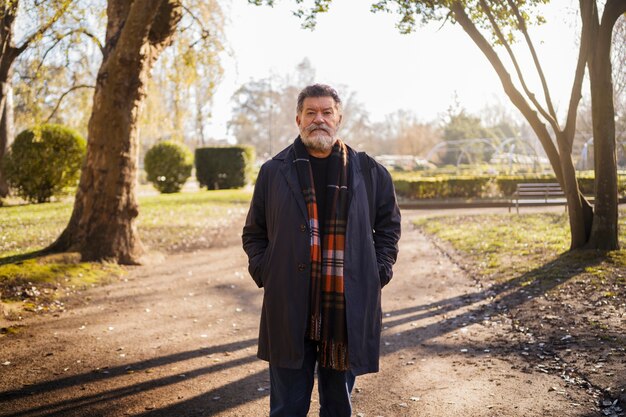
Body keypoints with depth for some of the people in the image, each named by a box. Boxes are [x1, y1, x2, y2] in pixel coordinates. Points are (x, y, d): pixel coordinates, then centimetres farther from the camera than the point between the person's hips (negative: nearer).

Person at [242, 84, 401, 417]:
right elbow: (254, 232, 11)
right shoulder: (274, 171, 5)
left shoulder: (369, 172, 6)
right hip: (289, 310, 0)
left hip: (348, 311, 1)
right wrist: (263, 272, -1)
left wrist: (379, 272, 3)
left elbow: (388, 225, 14)